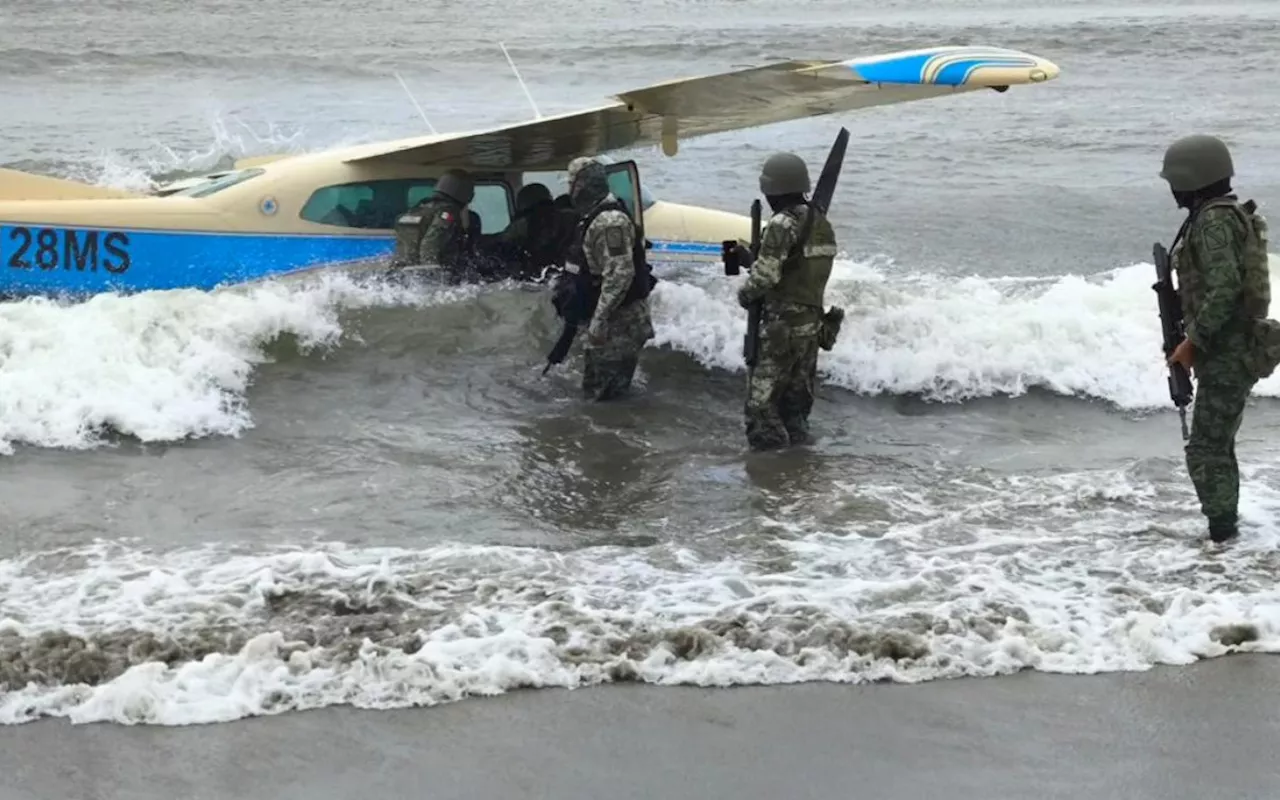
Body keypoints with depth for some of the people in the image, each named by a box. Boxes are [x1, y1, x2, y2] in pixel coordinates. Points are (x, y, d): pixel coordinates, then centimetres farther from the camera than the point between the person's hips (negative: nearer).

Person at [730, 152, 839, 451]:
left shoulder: (783, 224, -17)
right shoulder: (821, 224, 11)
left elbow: (766, 275, -23)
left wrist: (745, 293, -3)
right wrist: (750, 259, 17)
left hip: (783, 325, -9)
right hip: (813, 323, 9)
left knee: (762, 403, -4)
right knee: (797, 401, 17)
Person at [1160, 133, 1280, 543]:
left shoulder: (1214, 220, -17)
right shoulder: (1229, 216, 14)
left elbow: (1224, 289, -25)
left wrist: (1193, 342, -19)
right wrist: (1197, 341, 19)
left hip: (1227, 355, -10)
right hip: (1236, 350, 10)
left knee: (1205, 451, -7)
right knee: (1218, 447, 18)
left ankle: (1222, 533, -5)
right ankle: (1225, 530, 26)